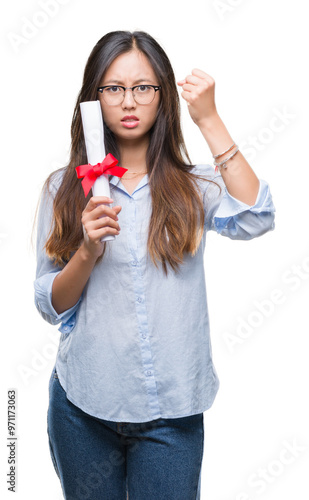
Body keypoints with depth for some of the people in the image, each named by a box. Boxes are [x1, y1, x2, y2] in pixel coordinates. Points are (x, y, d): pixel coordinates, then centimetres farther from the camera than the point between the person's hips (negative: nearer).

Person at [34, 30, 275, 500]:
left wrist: (209, 119, -19)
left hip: (172, 408, -1)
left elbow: (255, 219, -21)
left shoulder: (192, 185, 0)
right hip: (84, 405, 1)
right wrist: (88, 252, -19)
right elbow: (50, 306, 0)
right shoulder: (66, 188, 1)